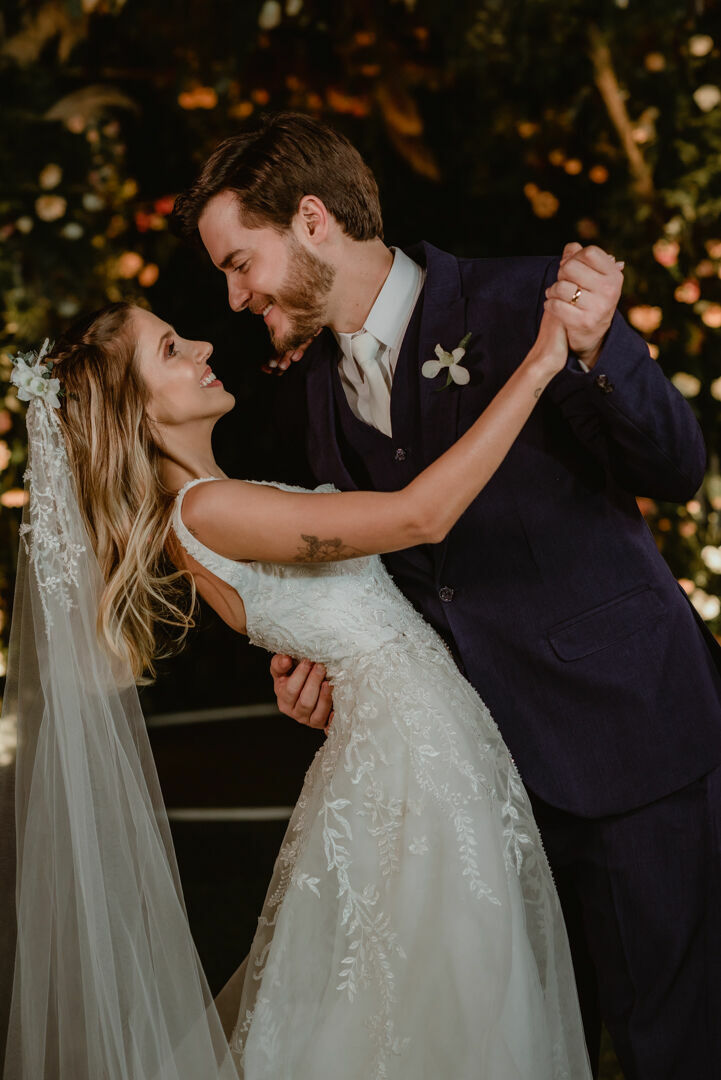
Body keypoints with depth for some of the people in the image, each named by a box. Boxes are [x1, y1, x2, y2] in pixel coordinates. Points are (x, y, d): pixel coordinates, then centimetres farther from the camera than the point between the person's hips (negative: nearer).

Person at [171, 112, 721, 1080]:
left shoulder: (528, 301, -11)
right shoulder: (310, 395, 8)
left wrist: (591, 352, -26)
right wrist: (315, 665, 0)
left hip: (630, 727, -5)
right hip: (490, 761, 5)